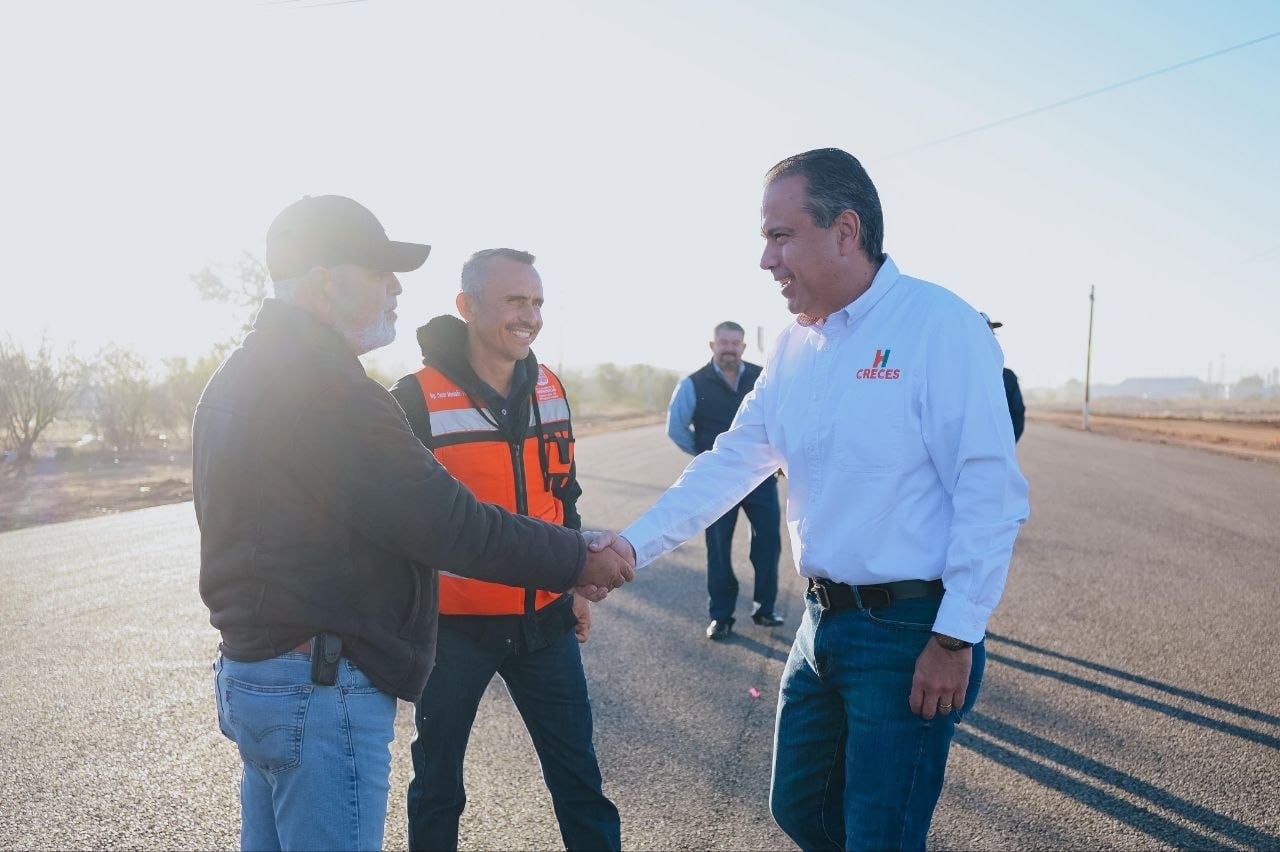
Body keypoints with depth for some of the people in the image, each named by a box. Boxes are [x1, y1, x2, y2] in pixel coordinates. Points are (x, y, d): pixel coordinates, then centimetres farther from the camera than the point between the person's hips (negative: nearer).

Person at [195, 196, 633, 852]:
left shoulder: (234, 380, 12)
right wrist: (577, 560, -12)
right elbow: (446, 524, -23)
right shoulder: (326, 388, -21)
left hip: (246, 669, 11)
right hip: (321, 692, -11)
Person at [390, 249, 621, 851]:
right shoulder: (418, 399, -14)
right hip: (453, 625, -4)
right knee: (438, 779, 14)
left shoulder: (549, 389, 3)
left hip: (544, 620, 4)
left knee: (577, 770, 12)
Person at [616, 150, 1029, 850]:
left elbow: (992, 492, -18)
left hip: (909, 632, -7)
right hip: (825, 621, 7)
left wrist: (955, 639, -17)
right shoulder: (795, 348, 7)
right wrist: (630, 547, 5)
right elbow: (730, 463, 10)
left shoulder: (941, 325, -16)